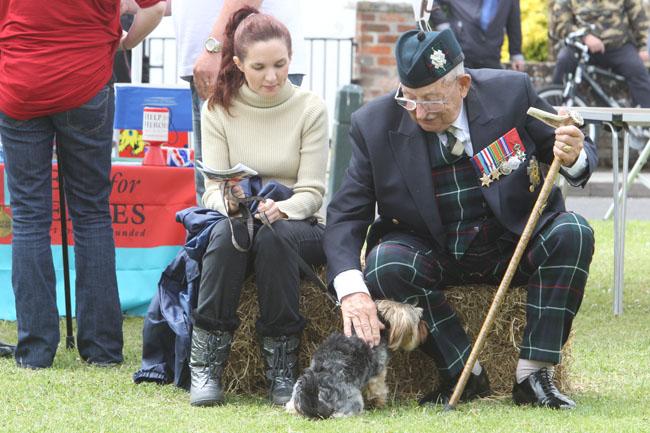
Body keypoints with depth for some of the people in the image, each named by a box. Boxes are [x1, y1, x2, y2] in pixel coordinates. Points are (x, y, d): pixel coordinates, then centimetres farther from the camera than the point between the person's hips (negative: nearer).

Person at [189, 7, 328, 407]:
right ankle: (206, 365, -33)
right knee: (226, 231, -36)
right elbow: (213, 190, -4)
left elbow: (311, 192, -6)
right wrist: (230, 202, -29)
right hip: (237, 222, 1)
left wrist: (281, 209, -28)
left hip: (299, 227, -1)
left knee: (273, 234, -37)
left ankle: (282, 368, -30)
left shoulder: (310, 109, -3)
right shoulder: (218, 110, 0)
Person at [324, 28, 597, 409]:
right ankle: (463, 373, -17)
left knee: (573, 233, -28)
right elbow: (346, 215, -12)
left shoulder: (512, 92, -10)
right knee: (386, 263, -31)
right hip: (434, 255, 0)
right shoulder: (376, 124, -11)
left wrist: (575, 157, -25)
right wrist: (351, 289, -30)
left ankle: (534, 374, -23)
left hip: (515, 246, 0)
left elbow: (582, 153, 2)